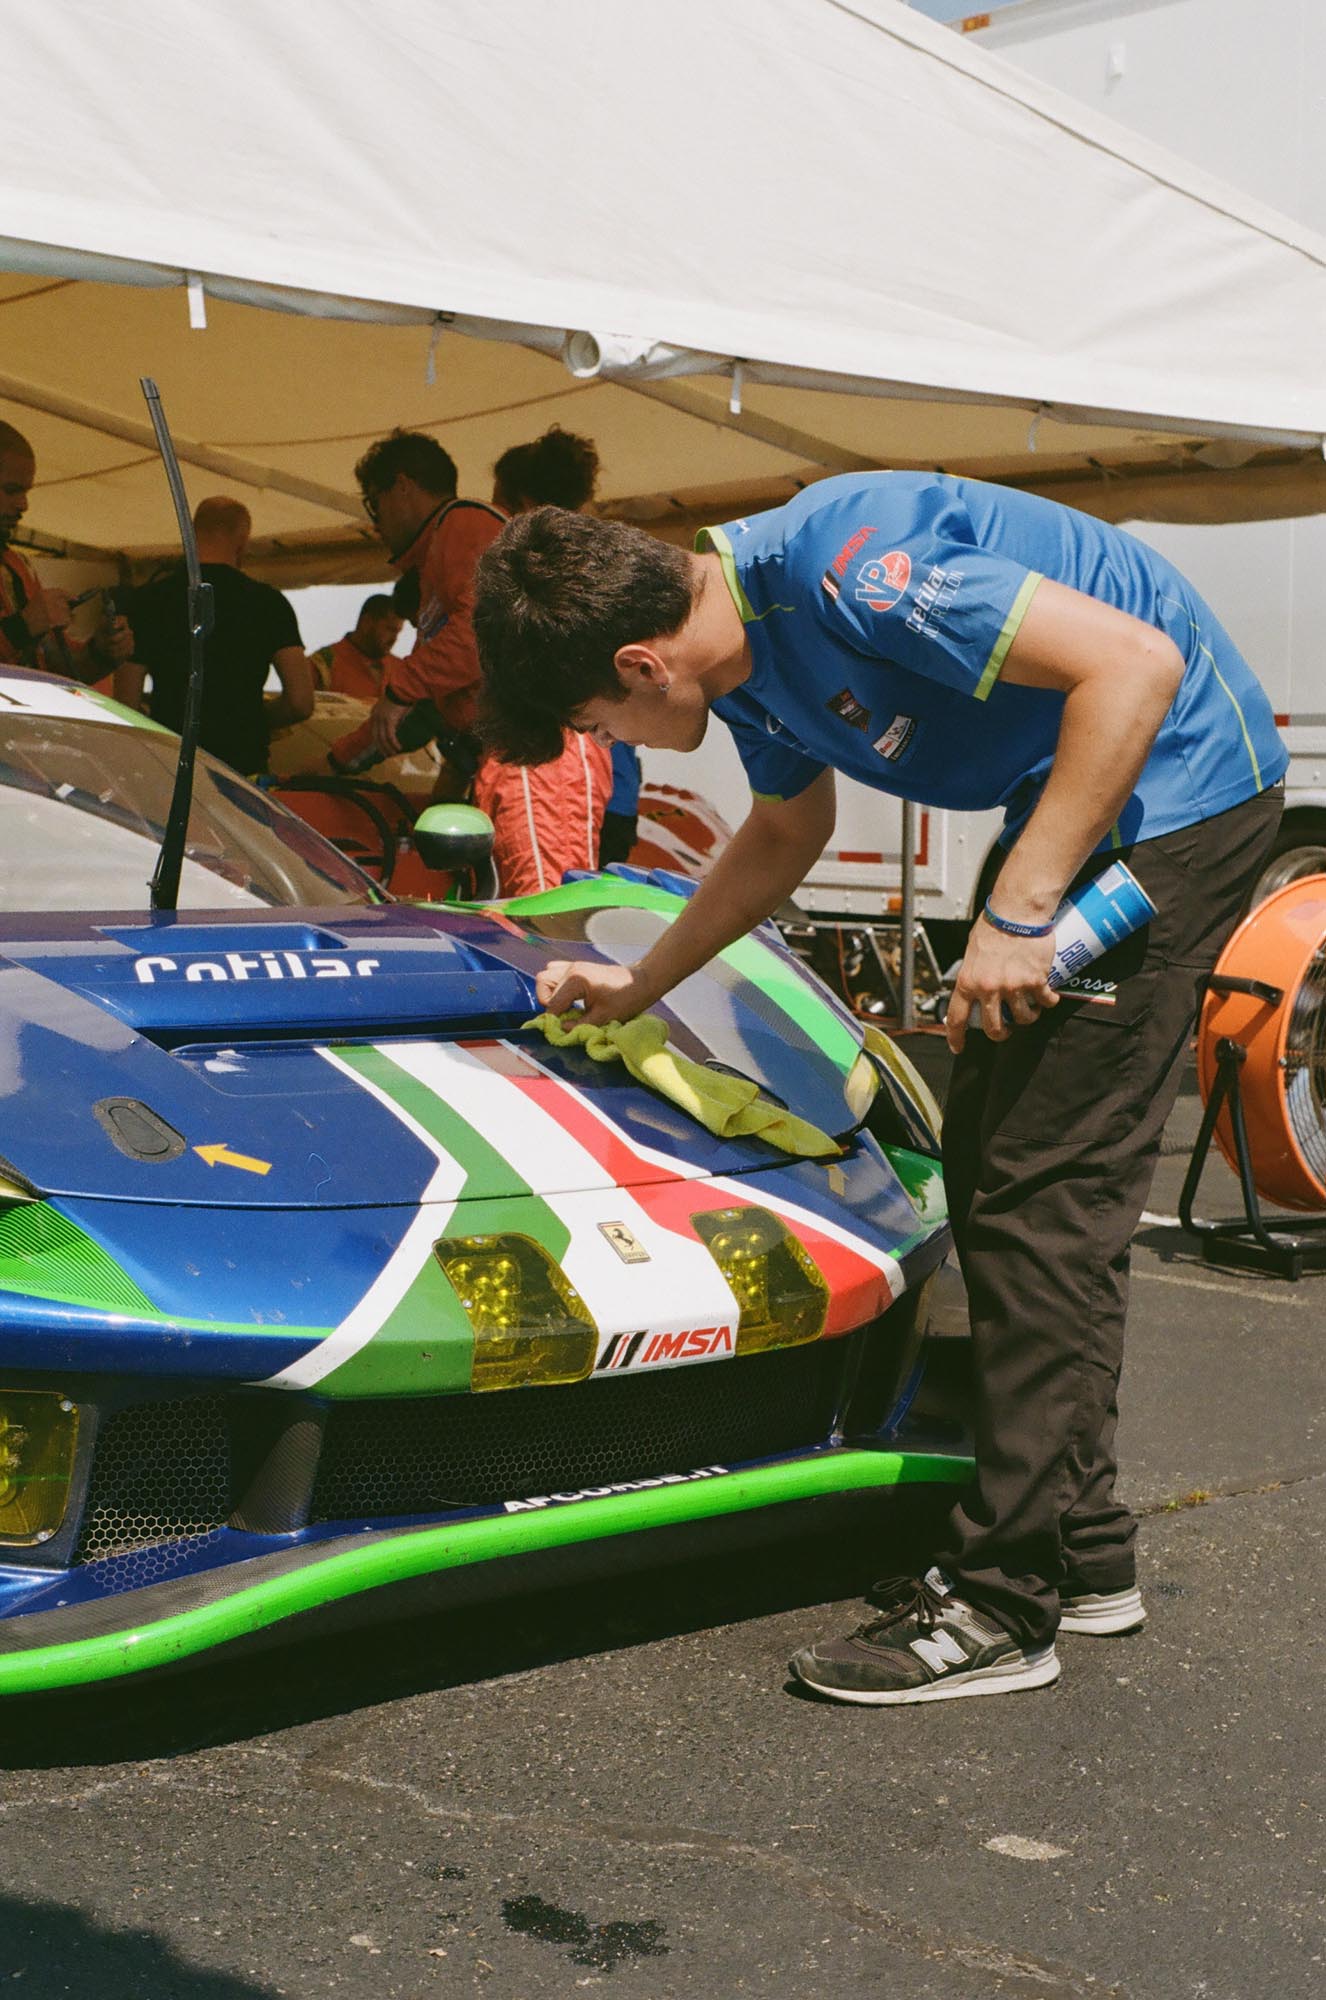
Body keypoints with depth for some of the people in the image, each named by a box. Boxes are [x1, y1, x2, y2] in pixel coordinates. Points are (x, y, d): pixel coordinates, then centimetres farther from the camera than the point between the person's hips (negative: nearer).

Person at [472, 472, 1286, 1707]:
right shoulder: (745, 653, 5)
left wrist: (1017, 913, -29)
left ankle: (1002, 1608, -5)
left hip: (1174, 786, -10)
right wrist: (639, 984, 27)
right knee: (994, 1164, 11)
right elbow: (787, 832, 24)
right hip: (1076, 806, 10)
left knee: (1039, 1190, -12)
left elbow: (1133, 661, -30)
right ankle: (1079, 1553, 21)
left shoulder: (845, 569, -27)